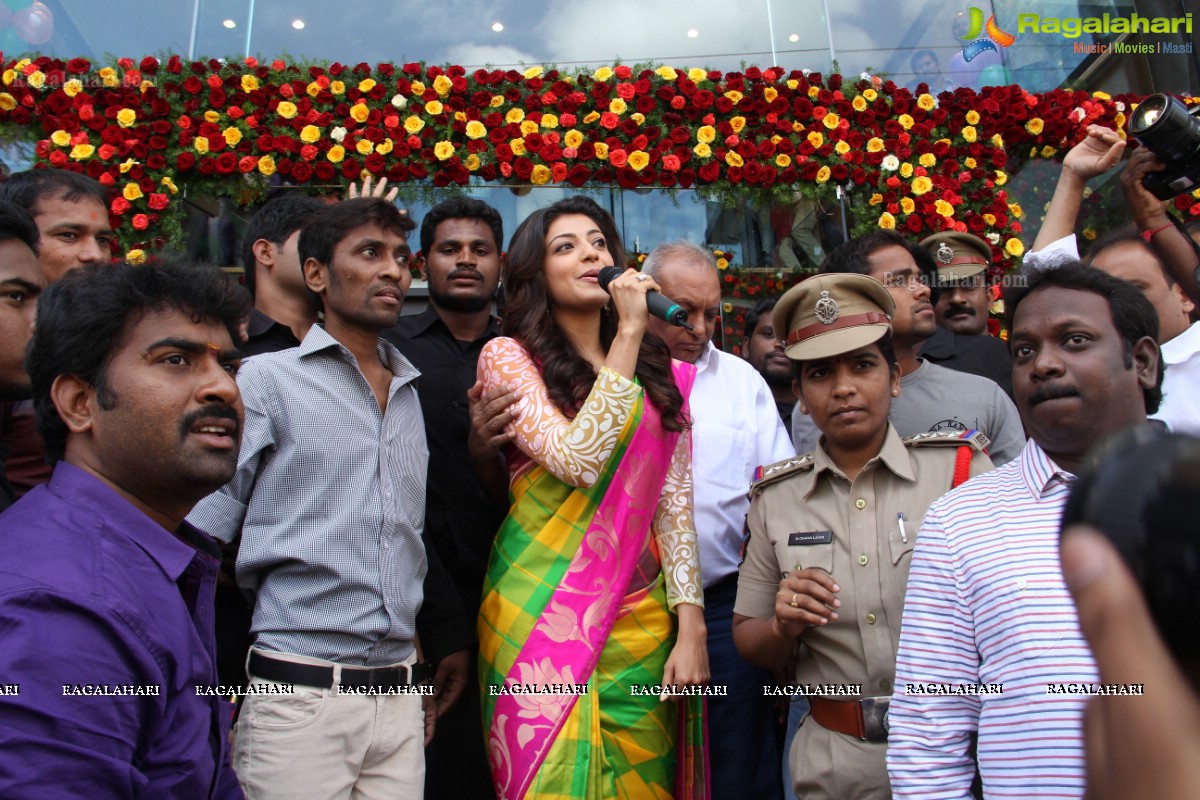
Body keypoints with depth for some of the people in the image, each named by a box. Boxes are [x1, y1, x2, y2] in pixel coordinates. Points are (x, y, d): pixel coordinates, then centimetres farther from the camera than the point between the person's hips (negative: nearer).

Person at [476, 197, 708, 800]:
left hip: (638, 615, 4)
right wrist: (628, 333, -16)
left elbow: (674, 502, 6)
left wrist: (690, 627, 0)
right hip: (544, 613, -4)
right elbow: (578, 459, -19)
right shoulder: (507, 357, -4)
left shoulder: (657, 373, 9)